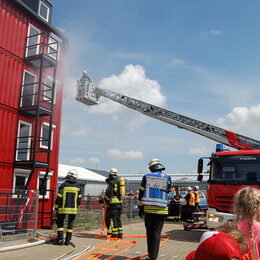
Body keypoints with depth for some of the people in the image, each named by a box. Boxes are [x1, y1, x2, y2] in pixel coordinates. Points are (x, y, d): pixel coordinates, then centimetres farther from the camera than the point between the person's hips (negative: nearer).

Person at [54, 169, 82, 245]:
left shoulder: (63, 185, -6)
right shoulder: (77, 186, 3)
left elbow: (59, 198, -6)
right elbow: (79, 198, 8)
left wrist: (56, 207, 3)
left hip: (63, 208, -2)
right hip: (73, 209, 2)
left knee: (60, 223, 11)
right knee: (70, 224, 10)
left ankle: (60, 238, 5)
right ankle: (68, 240, 11)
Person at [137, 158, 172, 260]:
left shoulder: (146, 177, 1)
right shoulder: (167, 178, -2)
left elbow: (141, 193, 2)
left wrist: (140, 207, 8)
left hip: (148, 209, 1)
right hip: (161, 210, -1)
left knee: (149, 231, 15)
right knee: (157, 232, 3)